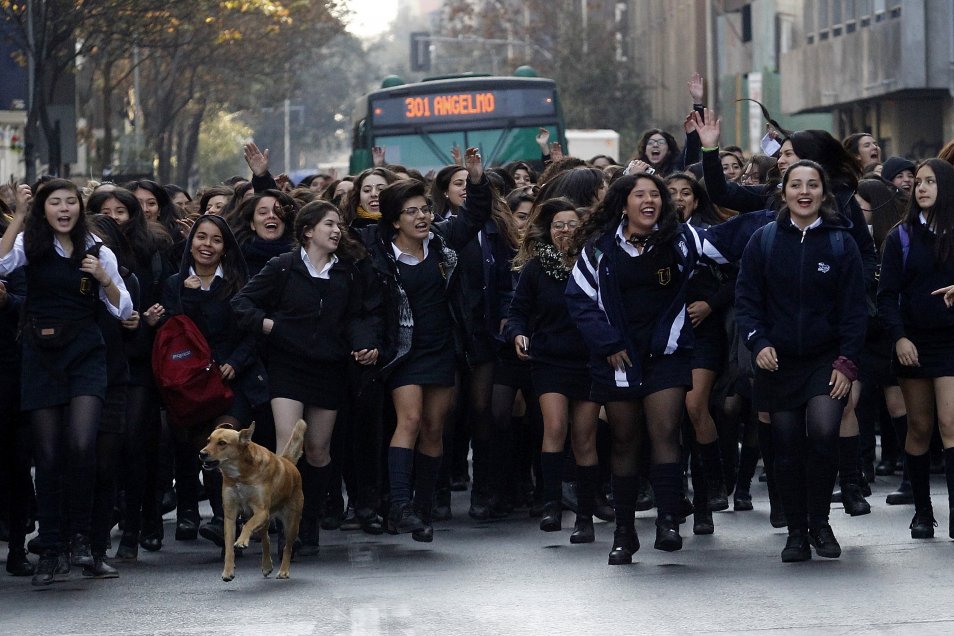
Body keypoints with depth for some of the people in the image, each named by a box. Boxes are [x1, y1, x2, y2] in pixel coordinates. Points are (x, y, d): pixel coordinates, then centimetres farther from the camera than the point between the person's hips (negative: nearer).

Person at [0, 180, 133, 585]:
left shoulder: (97, 252, 6)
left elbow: (123, 311, 7)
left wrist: (105, 279, -10)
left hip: (84, 355, 0)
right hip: (41, 355, 0)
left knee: (81, 445, -18)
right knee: (47, 454, 2)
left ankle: (80, 536, -3)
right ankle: (49, 548, 10)